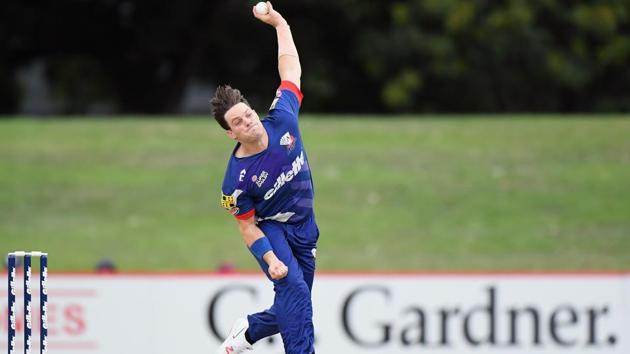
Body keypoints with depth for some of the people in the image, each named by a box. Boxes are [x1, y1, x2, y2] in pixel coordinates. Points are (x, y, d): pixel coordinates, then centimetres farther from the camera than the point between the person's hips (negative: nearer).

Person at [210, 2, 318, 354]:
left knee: (291, 311, 9)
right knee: (294, 290, -28)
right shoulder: (237, 178, -24)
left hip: (304, 229, 5)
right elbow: (247, 226, -15)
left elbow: (291, 68, -1)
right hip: (270, 229, -5)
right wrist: (271, 259, -29)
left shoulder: (282, 120, -14)